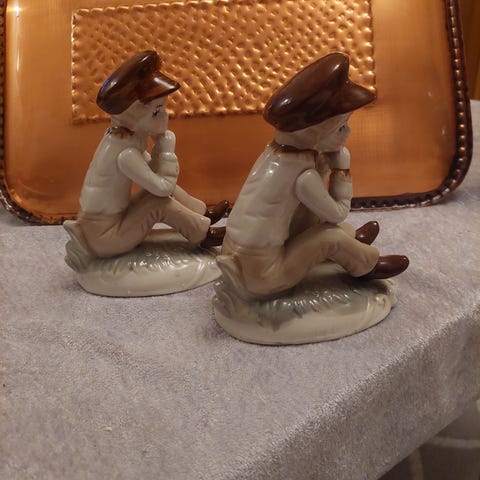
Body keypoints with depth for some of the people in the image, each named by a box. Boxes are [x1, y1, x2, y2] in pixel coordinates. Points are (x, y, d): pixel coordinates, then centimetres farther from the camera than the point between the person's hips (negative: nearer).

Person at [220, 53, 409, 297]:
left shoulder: (277, 149, -1)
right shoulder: (302, 176, -23)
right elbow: (338, 213, -7)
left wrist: (331, 157, -3)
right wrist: (341, 162, -3)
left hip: (239, 259, 8)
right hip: (261, 278, -8)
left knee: (314, 213, 12)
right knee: (332, 235, -7)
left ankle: (352, 240, 34)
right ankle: (367, 266, 19)